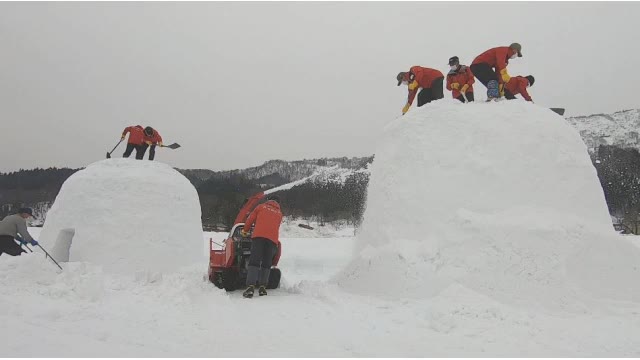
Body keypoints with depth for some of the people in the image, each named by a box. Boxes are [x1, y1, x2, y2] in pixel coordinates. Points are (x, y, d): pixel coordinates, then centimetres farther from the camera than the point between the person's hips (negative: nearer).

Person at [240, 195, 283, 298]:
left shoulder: (262, 206, 18)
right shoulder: (279, 213, 24)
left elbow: (251, 219, 18)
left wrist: (245, 230, 32)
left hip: (259, 236, -2)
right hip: (273, 239, 2)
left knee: (254, 261, -7)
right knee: (266, 263, 8)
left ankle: (250, 286, -20)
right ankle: (262, 287, 3)